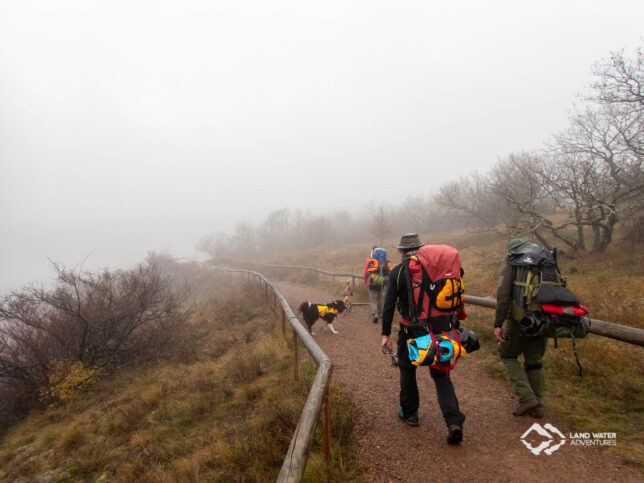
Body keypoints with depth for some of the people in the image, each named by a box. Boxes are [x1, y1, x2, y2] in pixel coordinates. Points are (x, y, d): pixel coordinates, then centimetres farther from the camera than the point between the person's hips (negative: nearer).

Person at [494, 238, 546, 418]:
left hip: (519, 322, -5)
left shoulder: (509, 268, -4)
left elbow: (503, 297, -16)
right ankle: (537, 405, 23)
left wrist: (498, 324, -16)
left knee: (508, 355, 13)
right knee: (534, 361, 17)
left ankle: (526, 397, 3)